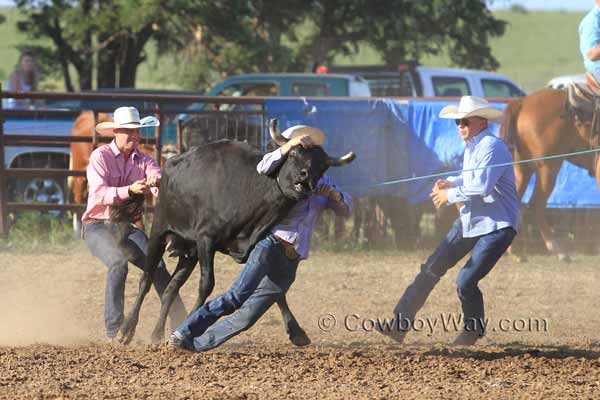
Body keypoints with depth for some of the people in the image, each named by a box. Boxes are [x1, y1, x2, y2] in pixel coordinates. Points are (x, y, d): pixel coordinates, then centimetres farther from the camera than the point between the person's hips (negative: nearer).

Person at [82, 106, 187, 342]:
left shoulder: (144, 161, 5)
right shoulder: (100, 157, -8)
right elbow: (99, 194, -22)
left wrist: (157, 182, -37)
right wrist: (129, 190, -37)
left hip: (127, 227, 4)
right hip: (98, 226, -4)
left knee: (157, 266, -15)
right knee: (118, 263, -30)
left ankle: (180, 325, -11)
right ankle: (114, 332, -26)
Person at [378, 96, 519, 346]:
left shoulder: (491, 147, -19)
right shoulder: (471, 148, 11)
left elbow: (482, 187, -30)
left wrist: (451, 195, -17)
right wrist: (451, 183, 7)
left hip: (497, 226, -10)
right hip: (469, 220, 10)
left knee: (466, 282, -14)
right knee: (431, 269, 5)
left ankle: (474, 330, 12)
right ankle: (401, 323, 9)